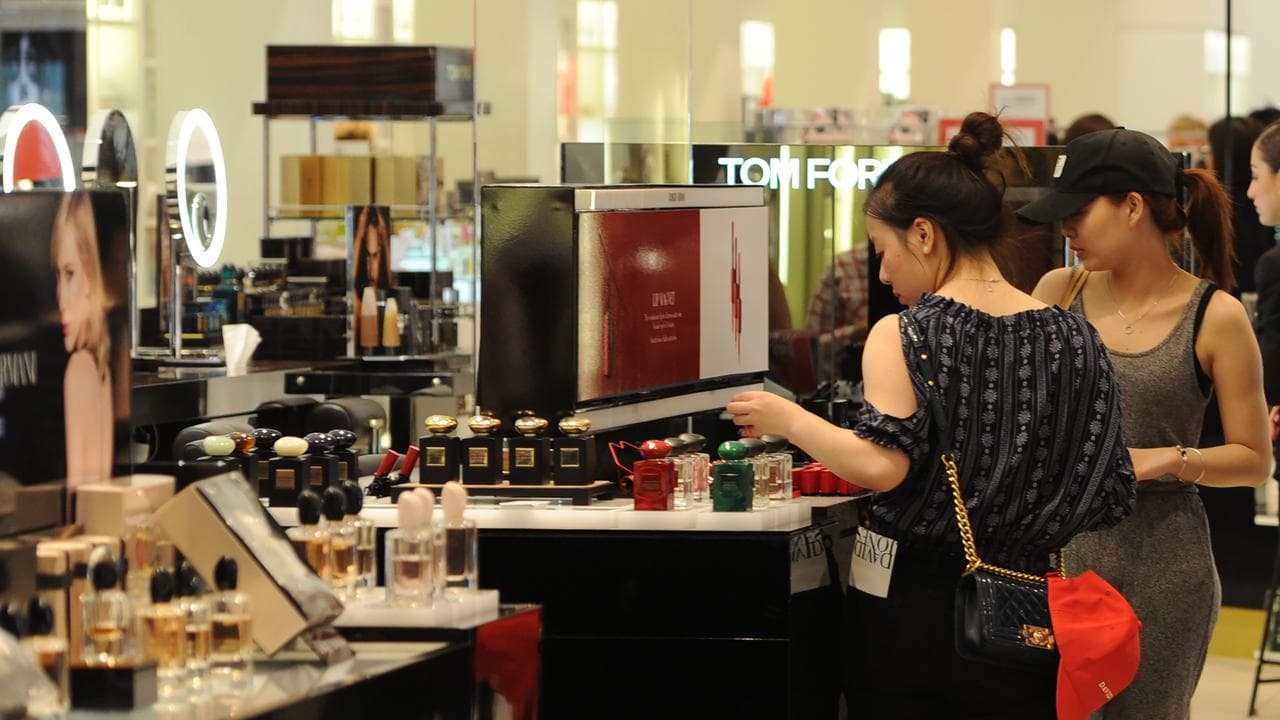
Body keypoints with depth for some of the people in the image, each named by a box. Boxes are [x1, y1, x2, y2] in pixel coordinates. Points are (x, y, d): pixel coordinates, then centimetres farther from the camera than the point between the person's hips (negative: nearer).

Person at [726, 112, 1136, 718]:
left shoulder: (900, 335, -10)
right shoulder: (1073, 340, 2)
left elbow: (881, 466, -22)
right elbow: (1104, 498, 2)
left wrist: (788, 419, -8)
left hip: (906, 606, -3)